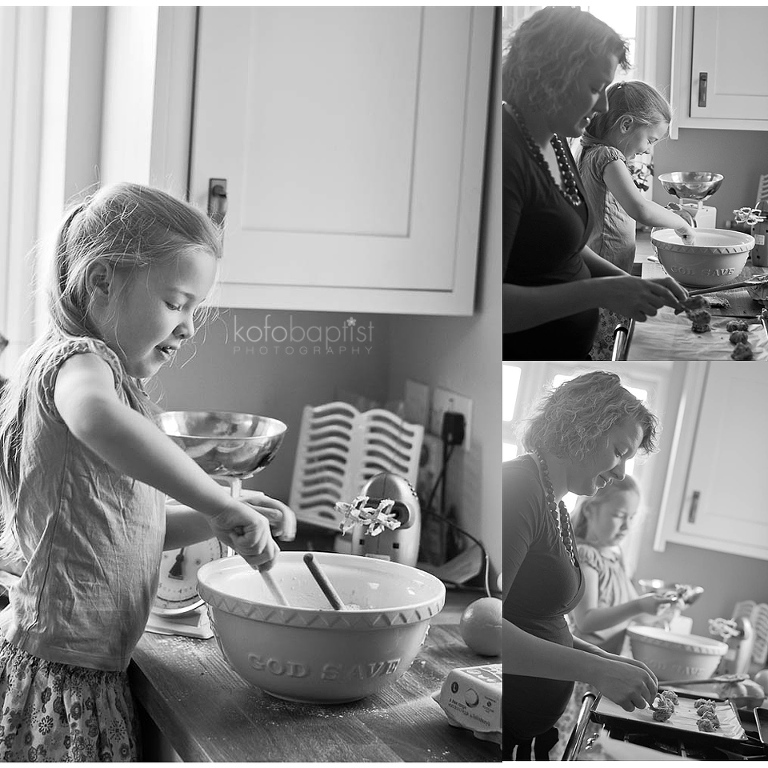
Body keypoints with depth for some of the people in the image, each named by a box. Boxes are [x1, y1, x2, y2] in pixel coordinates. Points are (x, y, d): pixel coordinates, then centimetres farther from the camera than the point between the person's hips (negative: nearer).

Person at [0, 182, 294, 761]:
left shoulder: (112, 375, 17)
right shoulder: (75, 359, -14)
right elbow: (98, 422, -42)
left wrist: (207, 522, 8)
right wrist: (220, 506, -36)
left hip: (98, 668, 10)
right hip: (62, 674, -10)